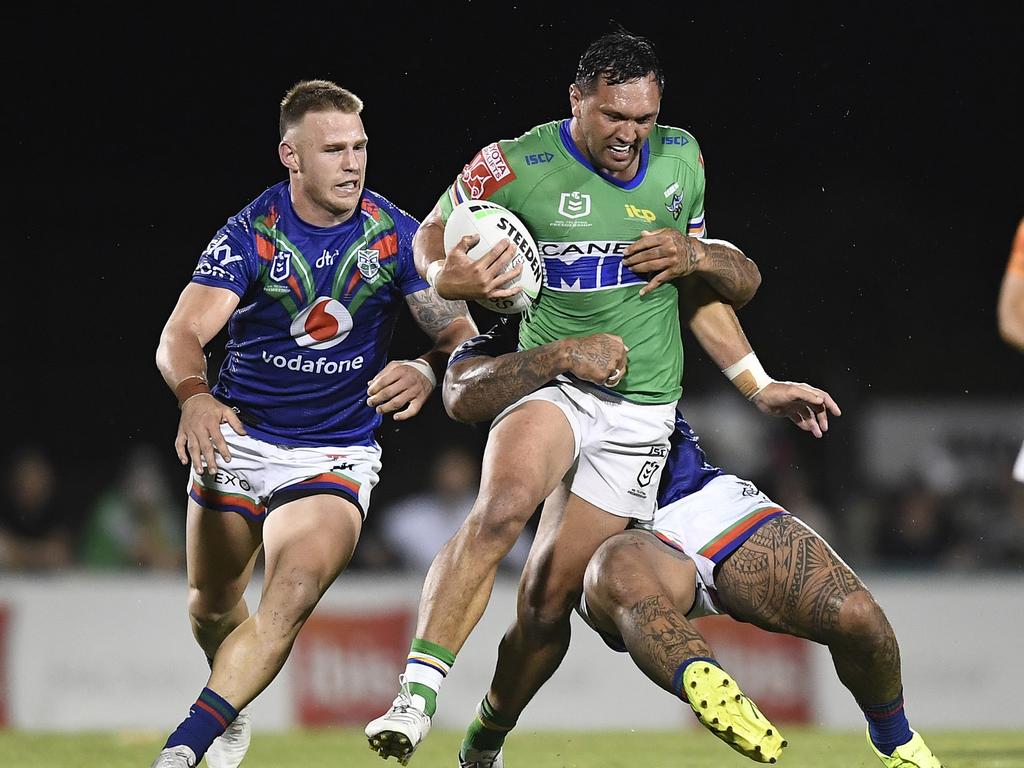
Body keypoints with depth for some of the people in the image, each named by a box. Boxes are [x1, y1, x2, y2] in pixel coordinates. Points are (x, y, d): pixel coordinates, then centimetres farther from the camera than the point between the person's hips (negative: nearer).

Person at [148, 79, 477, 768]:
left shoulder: (397, 236, -7)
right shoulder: (251, 234, -10)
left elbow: (461, 333, -11)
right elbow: (181, 335, -19)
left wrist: (427, 371, -35)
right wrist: (195, 398, -42)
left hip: (337, 453, -1)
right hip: (237, 438, 1)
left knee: (293, 594, -24)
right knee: (213, 607, 10)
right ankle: (233, 712, 43)